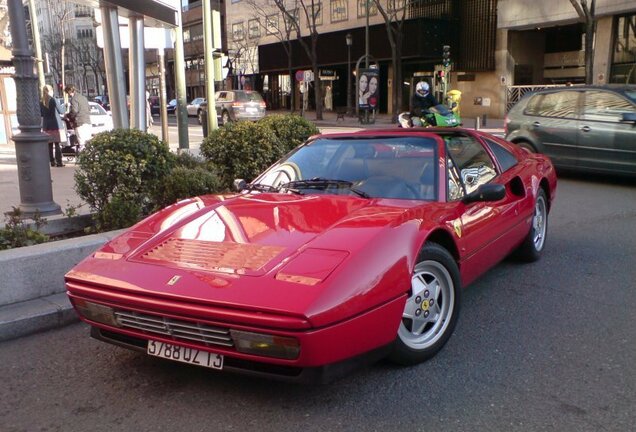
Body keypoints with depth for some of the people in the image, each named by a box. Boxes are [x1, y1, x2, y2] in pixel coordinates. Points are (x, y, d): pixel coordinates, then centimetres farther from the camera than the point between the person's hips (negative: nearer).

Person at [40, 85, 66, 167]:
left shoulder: (41, 102, 4)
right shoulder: (53, 100, -9)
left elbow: (41, 114, 12)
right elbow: (62, 111, -6)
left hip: (46, 126, 4)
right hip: (56, 125, -4)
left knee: (49, 145, 7)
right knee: (57, 144, -4)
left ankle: (52, 161, 10)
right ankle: (59, 162, -5)